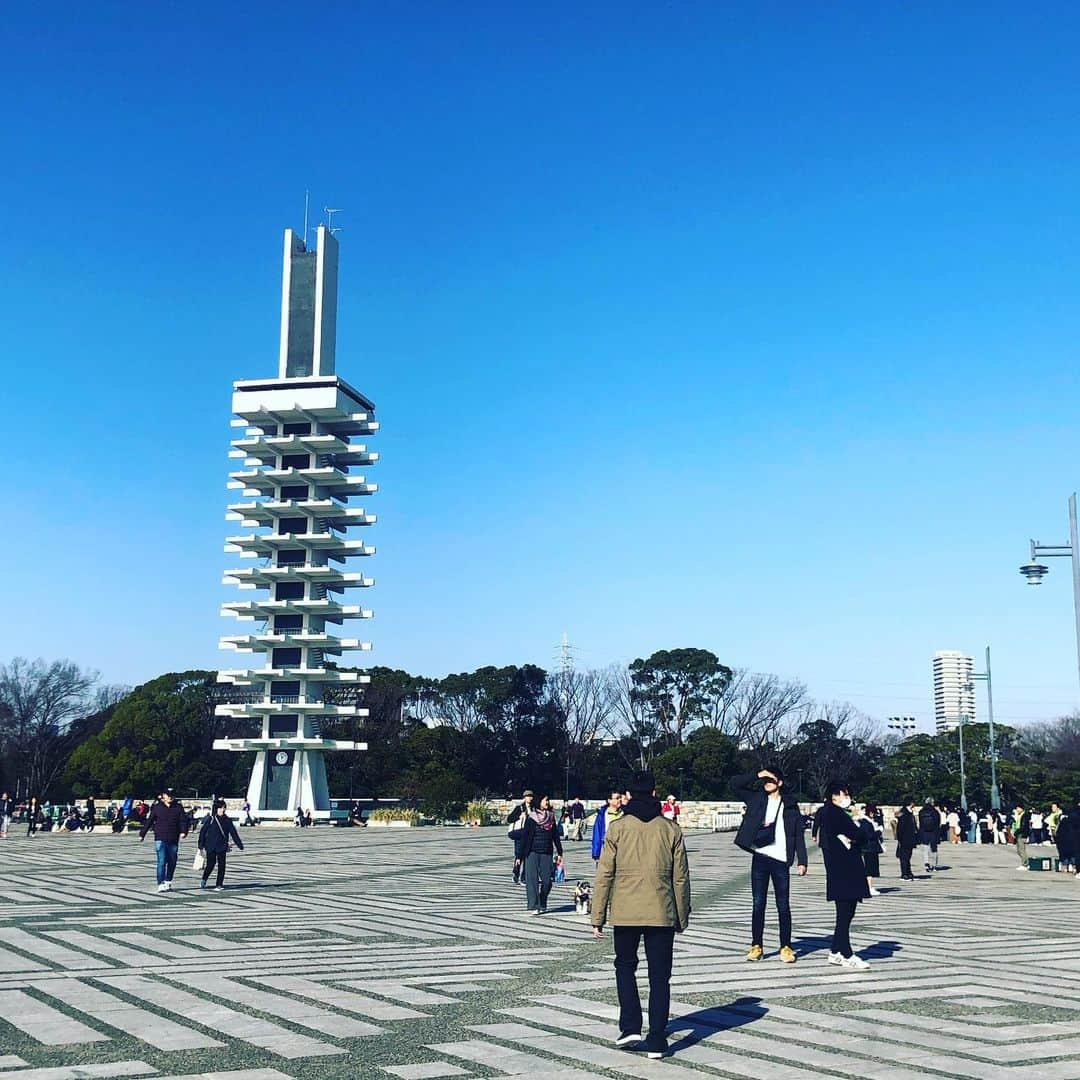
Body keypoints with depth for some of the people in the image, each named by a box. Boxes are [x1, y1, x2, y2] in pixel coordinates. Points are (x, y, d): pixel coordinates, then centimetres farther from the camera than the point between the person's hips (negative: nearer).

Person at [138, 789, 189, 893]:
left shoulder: (178, 807, 4)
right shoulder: (157, 807, 1)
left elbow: (183, 820, -1)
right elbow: (148, 821, 5)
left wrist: (183, 831, -18)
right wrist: (142, 834, 4)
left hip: (174, 840, 3)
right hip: (160, 840, -3)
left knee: (172, 862, 10)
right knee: (161, 862, -9)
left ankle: (168, 882, 25)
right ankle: (161, 884, -9)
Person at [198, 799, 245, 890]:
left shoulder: (227, 820, 3)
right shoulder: (210, 819, -3)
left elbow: (233, 833, 7)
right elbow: (202, 832, -1)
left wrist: (240, 845, 6)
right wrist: (201, 845, -4)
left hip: (222, 847, 2)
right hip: (211, 847, -2)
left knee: (221, 865, -2)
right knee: (210, 864, -3)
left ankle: (219, 885, 6)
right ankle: (204, 880, 23)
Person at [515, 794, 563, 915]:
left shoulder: (551, 817, 9)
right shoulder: (531, 818, -3)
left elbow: (555, 836, 14)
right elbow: (524, 836, -4)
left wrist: (559, 852, 10)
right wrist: (519, 855, -6)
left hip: (547, 853, 3)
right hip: (532, 853, -3)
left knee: (547, 880, 0)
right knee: (532, 880, -9)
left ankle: (542, 905, 16)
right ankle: (532, 907, -9)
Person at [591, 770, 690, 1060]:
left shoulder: (617, 828, -3)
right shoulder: (671, 829, 2)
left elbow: (604, 875, -4)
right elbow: (681, 878, 5)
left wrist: (598, 917, 2)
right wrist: (682, 917, 15)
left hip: (625, 913, -1)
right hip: (662, 914, 1)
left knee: (625, 965, 19)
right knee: (659, 976, 7)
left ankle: (630, 1026, 7)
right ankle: (656, 1041, 6)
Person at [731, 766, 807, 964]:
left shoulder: (790, 804, 5)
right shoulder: (756, 799, 9)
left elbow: (799, 834, 4)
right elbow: (734, 783, 2)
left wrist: (802, 861, -2)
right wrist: (757, 775, -3)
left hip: (781, 860, -1)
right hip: (760, 857, 1)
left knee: (783, 905, 2)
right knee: (758, 904, 4)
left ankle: (786, 947, 10)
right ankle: (756, 946, 12)